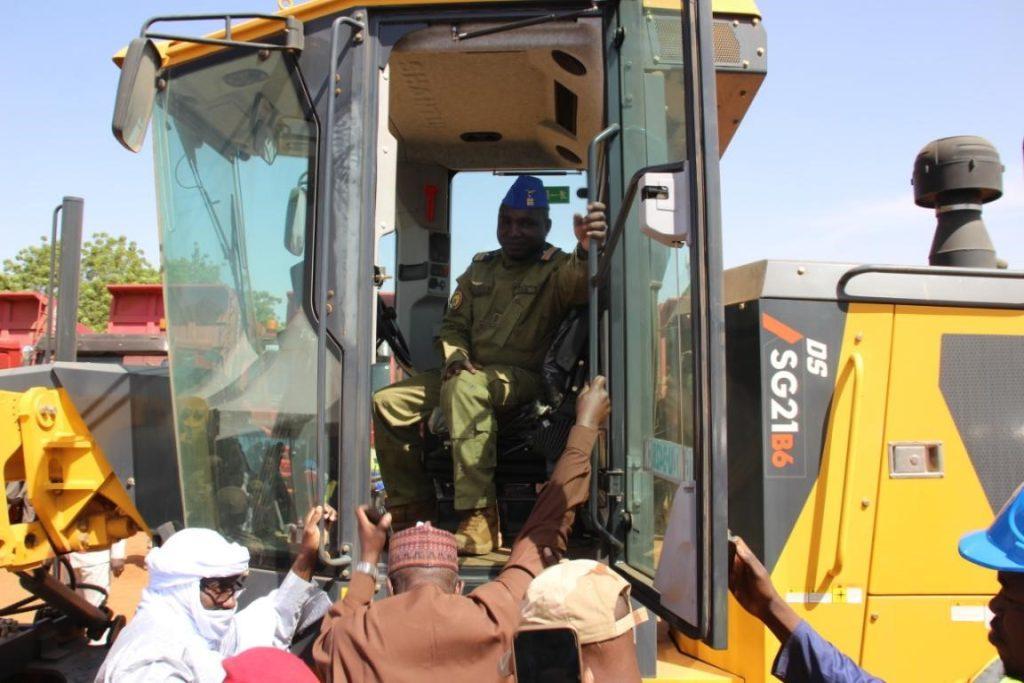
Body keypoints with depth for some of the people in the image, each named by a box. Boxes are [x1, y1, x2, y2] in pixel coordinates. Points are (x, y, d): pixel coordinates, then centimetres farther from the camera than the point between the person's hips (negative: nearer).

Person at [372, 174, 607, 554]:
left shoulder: (556, 268, -2)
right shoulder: (481, 268, 17)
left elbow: (577, 282, -28)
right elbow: (453, 323, 19)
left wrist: (584, 252, -52)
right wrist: (456, 357, -4)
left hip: (523, 377, -6)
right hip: (471, 373, 7)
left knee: (465, 387, -38)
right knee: (387, 402, -6)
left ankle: (478, 519, -36)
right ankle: (412, 507, 9)